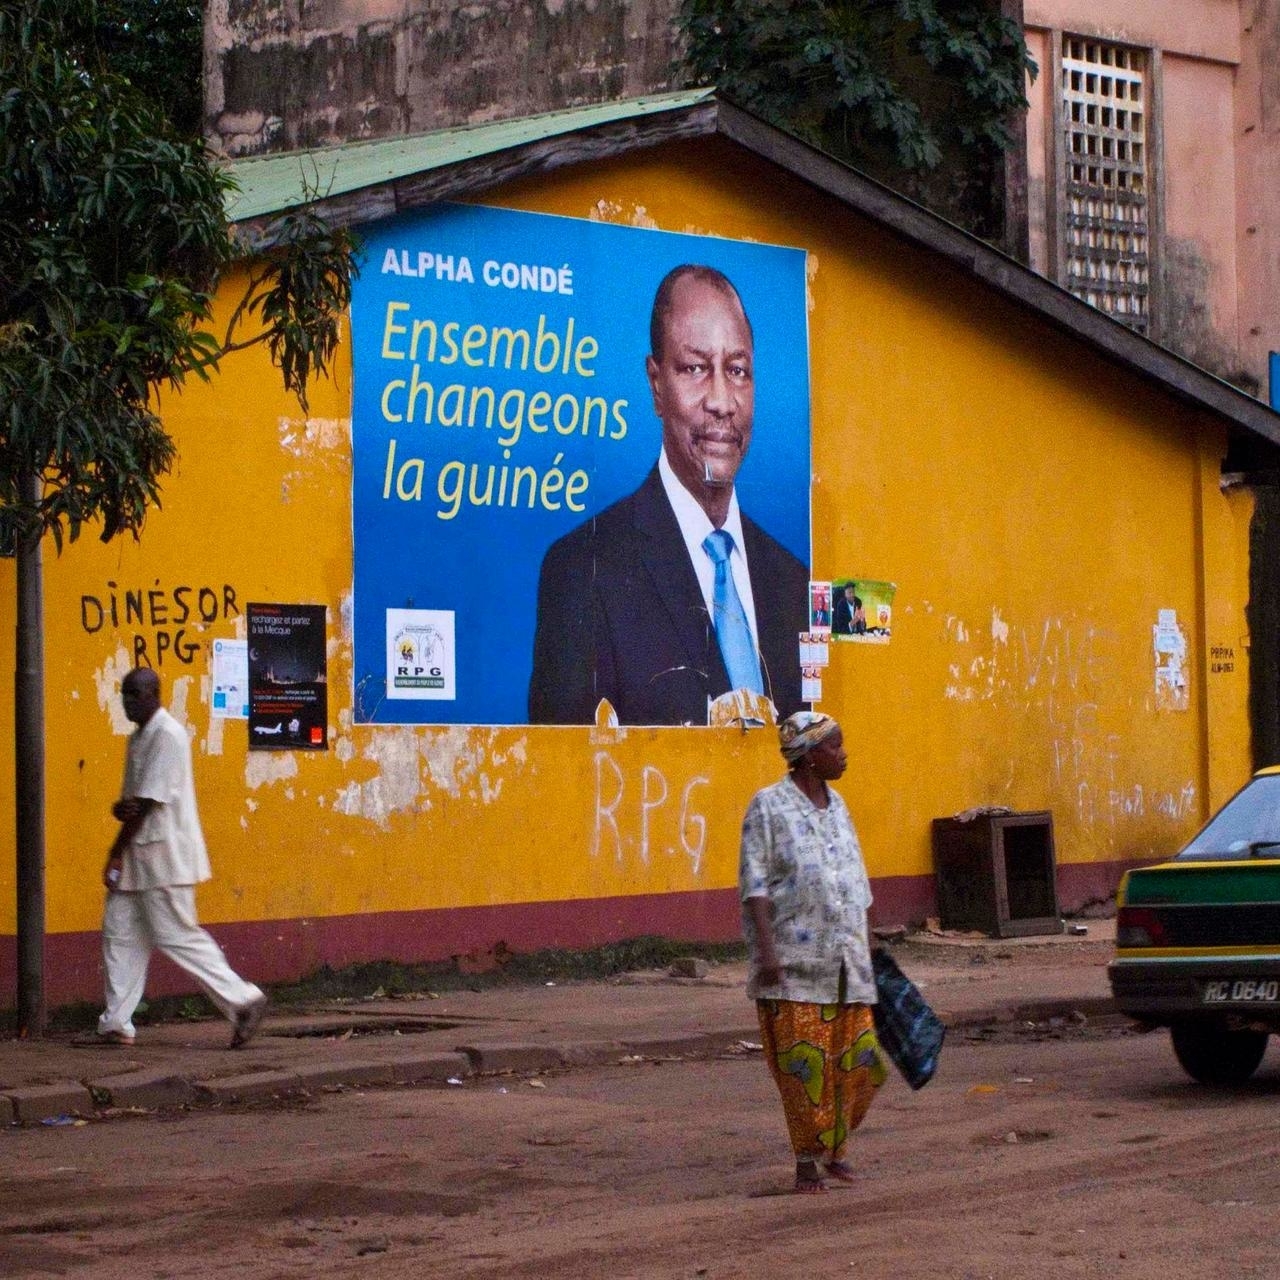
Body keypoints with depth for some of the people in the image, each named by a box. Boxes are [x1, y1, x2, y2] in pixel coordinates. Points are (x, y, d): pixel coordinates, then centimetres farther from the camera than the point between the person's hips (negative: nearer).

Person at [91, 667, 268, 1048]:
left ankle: (243, 1000, -1)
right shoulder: (139, 738, 14)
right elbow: (132, 801, 14)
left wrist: (115, 856, -13)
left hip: (164, 855, -9)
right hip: (139, 853, 9)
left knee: (178, 937, -8)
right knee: (120, 934, 7)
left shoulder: (167, 736, -15)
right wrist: (120, 809, -12)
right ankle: (116, 1024, 10)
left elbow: (148, 802, -18)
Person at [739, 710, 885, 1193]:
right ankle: (806, 1162, 5)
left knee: (856, 1058, 4)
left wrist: (866, 947, 19)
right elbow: (755, 883, -10)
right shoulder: (768, 806, -4)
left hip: (846, 958, 6)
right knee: (802, 1062, -5)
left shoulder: (836, 806, 15)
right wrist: (766, 949, -19)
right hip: (794, 959, -6)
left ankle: (836, 1150, 20)